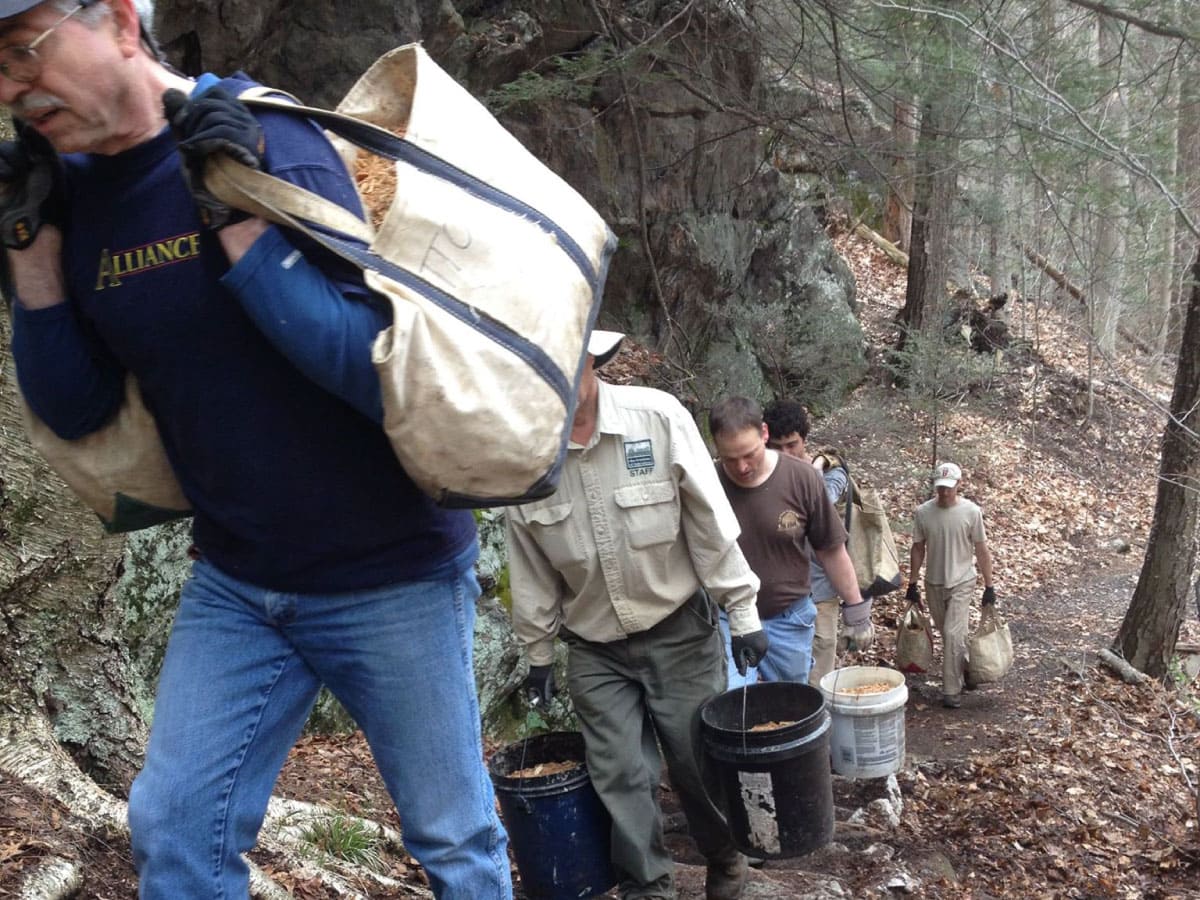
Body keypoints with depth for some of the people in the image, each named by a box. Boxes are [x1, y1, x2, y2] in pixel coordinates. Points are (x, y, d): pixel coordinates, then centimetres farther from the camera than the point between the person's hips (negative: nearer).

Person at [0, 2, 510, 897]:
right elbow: (76, 409, 4)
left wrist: (235, 221, -29)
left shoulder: (273, 146, -18)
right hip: (233, 583, 5)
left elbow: (380, 369, -23)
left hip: (388, 575, -5)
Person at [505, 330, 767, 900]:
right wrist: (538, 653, 8)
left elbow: (710, 524, -10)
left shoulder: (657, 417, -16)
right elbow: (530, 570, 3)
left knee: (698, 760, 8)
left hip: (680, 632, -1)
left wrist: (742, 610, -7)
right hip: (593, 650, 2)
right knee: (621, 776, 4)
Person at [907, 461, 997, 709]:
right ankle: (966, 668, 37)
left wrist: (989, 587, -5)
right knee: (948, 634, 14)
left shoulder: (971, 512, -11)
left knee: (953, 635, -11)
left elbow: (982, 551, -5)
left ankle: (952, 691, -3)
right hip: (933, 584, 3)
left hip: (961, 583, -3)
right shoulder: (923, 512, -4)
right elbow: (918, 549, 5)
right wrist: (912, 584, 5)